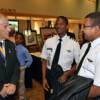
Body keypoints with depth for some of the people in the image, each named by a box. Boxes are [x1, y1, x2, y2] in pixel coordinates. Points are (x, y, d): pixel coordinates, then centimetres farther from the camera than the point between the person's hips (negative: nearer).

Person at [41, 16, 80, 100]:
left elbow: (79, 63, -4)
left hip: (64, 76, -3)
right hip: (49, 75, 3)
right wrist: (44, 78, -6)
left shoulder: (74, 44, -10)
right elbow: (44, 60, 0)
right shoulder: (48, 41, -2)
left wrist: (66, 74, -15)